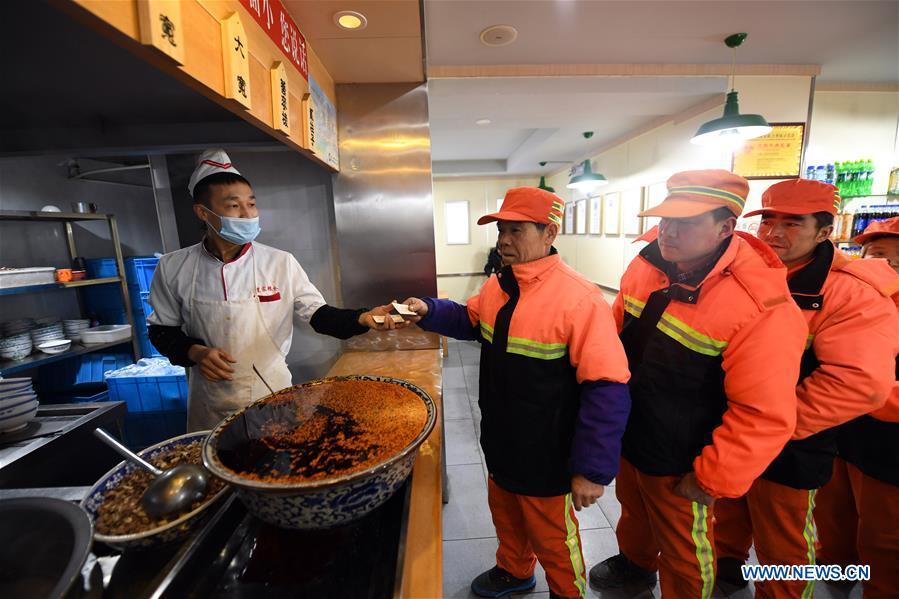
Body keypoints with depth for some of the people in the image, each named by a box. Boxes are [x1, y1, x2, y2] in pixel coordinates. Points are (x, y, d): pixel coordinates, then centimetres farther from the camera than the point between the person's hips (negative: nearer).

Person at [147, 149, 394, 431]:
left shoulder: (281, 263, -10)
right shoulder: (174, 268, -6)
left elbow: (316, 313, -9)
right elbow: (163, 329, 5)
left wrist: (363, 318, -26)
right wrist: (194, 352, -15)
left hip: (272, 394, -1)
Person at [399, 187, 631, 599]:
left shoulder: (578, 298, -27)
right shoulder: (497, 286, -2)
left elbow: (607, 389, -26)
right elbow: (470, 320, 15)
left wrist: (593, 469, -21)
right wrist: (428, 311, -3)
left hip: (545, 458, -7)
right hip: (500, 445, 7)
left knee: (551, 538, 20)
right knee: (506, 518, 31)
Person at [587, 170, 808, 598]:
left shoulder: (762, 307, -28)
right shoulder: (646, 265, -8)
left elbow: (764, 417, -25)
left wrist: (711, 480, -17)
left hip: (678, 466, -6)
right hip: (626, 438, 6)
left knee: (683, 554, 21)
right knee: (632, 511, 33)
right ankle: (634, 562, 62)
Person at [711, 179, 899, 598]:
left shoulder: (854, 293, -18)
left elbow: (858, 382, -26)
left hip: (787, 449, -5)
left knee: (782, 545, 16)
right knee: (727, 511, 27)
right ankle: (726, 562, 53)